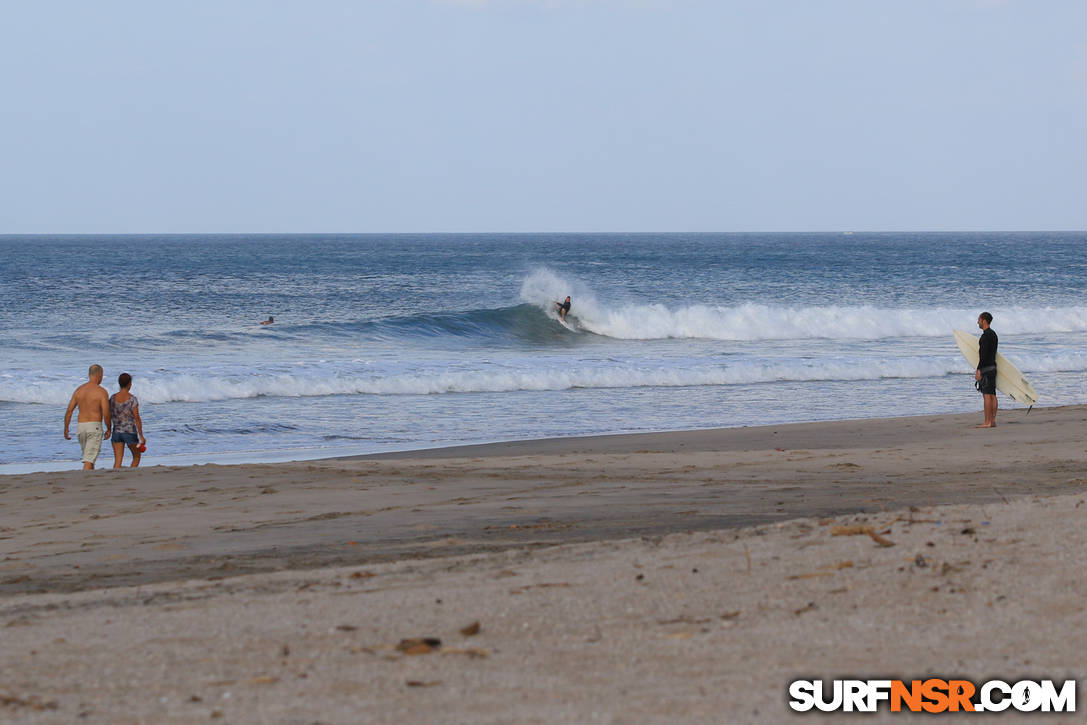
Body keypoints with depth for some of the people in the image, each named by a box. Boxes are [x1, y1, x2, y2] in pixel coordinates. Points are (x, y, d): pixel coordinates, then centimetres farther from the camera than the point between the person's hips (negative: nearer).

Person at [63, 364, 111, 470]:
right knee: (89, 459, -9)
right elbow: (106, 414, -11)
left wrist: (66, 430, 13)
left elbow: (69, 411, 7)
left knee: (89, 456, 21)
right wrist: (108, 429, 5)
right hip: (94, 426, -6)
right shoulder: (101, 391, -7)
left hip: (80, 426, 6)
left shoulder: (79, 390, 8)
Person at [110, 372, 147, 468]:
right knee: (136, 457, 18)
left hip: (116, 432, 3)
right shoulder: (132, 399, -12)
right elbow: (137, 418, -14)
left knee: (118, 461, 2)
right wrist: (141, 436, -9)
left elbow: (109, 415, 8)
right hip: (130, 431, -3)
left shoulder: (113, 398, 0)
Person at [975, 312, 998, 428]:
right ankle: (993, 421, 10)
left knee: (987, 395, -10)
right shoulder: (993, 334, 16)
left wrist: (979, 370, -21)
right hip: (993, 366, 10)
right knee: (992, 395, 9)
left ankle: (987, 422, -12)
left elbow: (984, 354, -21)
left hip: (986, 367, -10)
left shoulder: (986, 335, -15)